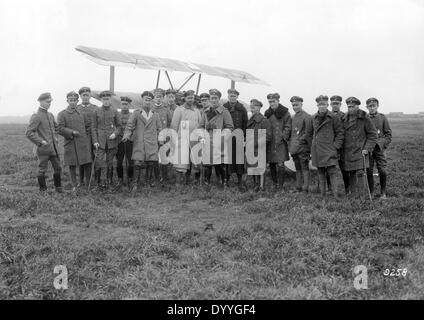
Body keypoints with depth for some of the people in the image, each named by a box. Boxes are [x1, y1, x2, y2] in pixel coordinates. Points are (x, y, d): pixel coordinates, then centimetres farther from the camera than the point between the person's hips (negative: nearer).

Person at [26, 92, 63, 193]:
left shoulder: (50, 115, 11)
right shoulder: (36, 116, -12)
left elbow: (55, 127, 29)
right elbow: (28, 133, -17)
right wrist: (40, 141, -18)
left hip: (53, 147, 7)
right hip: (43, 148, -7)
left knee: (58, 168, 11)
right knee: (42, 170, 4)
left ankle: (58, 187, 24)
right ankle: (43, 190, 14)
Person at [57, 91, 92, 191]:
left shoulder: (82, 113, 9)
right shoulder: (62, 114, 1)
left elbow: (88, 127, 14)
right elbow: (60, 129, -6)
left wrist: (87, 140, 6)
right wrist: (72, 132, -15)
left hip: (83, 143, 1)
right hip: (70, 143, -1)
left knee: (87, 164, -2)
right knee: (72, 165, 6)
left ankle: (88, 185, 11)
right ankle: (74, 185, 18)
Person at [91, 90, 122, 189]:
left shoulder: (115, 112, 4)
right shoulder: (97, 112, 3)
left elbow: (119, 126, 10)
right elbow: (93, 127, 4)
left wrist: (115, 133, -9)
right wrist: (95, 141, -4)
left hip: (112, 141, 1)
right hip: (100, 141, -1)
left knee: (110, 162, 8)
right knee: (98, 162, -8)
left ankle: (109, 181, 21)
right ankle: (98, 182, 6)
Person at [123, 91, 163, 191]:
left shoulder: (155, 115, 11)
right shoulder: (136, 113, 4)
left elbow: (159, 129, 16)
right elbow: (129, 126, -1)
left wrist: (159, 139, 8)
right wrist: (126, 136, -16)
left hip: (151, 142, 2)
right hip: (138, 142, -2)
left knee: (151, 162, 2)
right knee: (137, 163, -9)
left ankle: (149, 179, 26)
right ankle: (136, 183, 3)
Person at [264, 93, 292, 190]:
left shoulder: (285, 112, -1)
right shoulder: (267, 113, 13)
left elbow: (288, 127, -3)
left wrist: (282, 137, -12)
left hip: (280, 142, -5)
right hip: (270, 142, 5)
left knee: (280, 164, -9)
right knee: (271, 164, 6)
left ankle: (280, 185, -2)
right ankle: (274, 183, 17)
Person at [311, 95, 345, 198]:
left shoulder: (333, 117, -5)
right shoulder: (314, 118, 10)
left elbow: (340, 132, -2)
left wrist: (336, 146, -10)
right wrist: (313, 146, 14)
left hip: (329, 150, -5)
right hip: (317, 150, 5)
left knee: (332, 172, -9)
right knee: (320, 173, 9)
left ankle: (335, 195, -5)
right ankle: (322, 194, 16)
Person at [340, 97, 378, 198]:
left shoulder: (365, 118, -3)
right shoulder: (344, 119, 11)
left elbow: (373, 135, -2)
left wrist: (367, 149, -10)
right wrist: (341, 150, 11)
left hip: (360, 151, -4)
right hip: (347, 153, 5)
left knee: (360, 173, -10)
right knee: (351, 174, 7)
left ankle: (360, 196, -5)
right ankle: (352, 194, 15)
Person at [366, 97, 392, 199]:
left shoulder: (382, 117, 4)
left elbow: (388, 134, 7)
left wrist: (382, 144, -5)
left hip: (379, 148, 0)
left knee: (382, 171, -4)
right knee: (369, 171, 1)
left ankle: (383, 192, 11)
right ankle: (370, 192, 14)